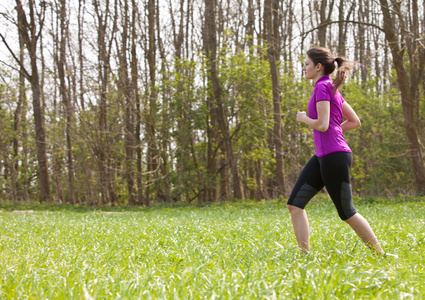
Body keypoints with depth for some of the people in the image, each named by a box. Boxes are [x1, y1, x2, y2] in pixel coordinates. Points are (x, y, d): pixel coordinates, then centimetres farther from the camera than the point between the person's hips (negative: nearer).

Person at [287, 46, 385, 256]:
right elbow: (355, 121, 20)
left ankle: (380, 255, 11)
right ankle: (305, 254, 0)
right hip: (322, 155, 10)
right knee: (295, 203, 2)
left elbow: (322, 125, -20)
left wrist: (303, 118, -2)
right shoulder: (332, 89, 17)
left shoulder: (322, 87, -11)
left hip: (334, 157, -10)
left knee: (346, 212, 0)